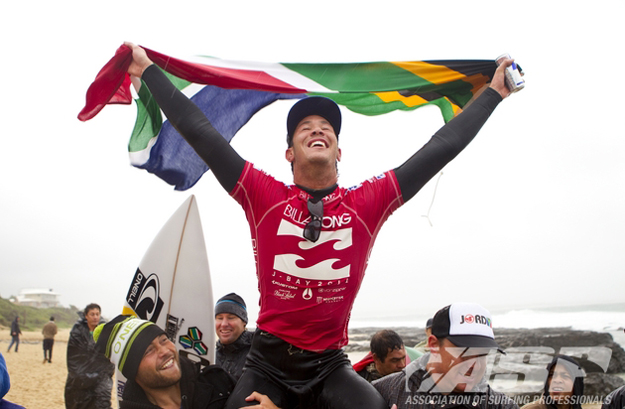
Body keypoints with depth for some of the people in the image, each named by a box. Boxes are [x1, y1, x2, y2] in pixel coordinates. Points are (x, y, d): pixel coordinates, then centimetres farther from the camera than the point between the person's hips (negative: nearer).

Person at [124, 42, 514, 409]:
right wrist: (148, 70, 1)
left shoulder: (367, 203, -1)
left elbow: (442, 147, 3)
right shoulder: (264, 196, -3)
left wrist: (494, 92, 8)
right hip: (268, 361, 0)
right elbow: (199, 131, -2)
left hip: (331, 364, 0)